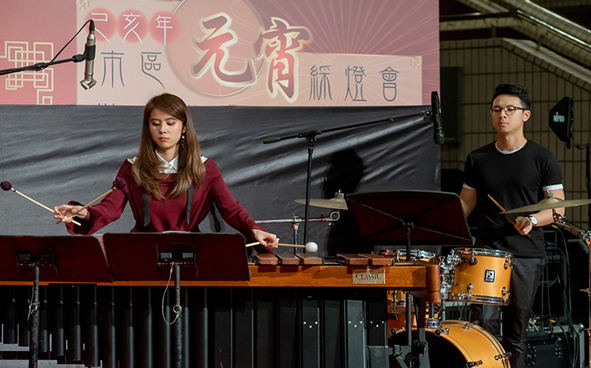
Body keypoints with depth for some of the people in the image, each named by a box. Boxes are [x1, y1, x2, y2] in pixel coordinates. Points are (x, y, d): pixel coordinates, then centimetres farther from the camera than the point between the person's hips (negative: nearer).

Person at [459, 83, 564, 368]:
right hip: (487, 250, 2)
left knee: (516, 330, 4)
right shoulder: (478, 159, 9)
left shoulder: (542, 159, 1)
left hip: (527, 254, -1)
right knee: (483, 324, -9)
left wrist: (533, 219, -19)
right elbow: (466, 203, 16)